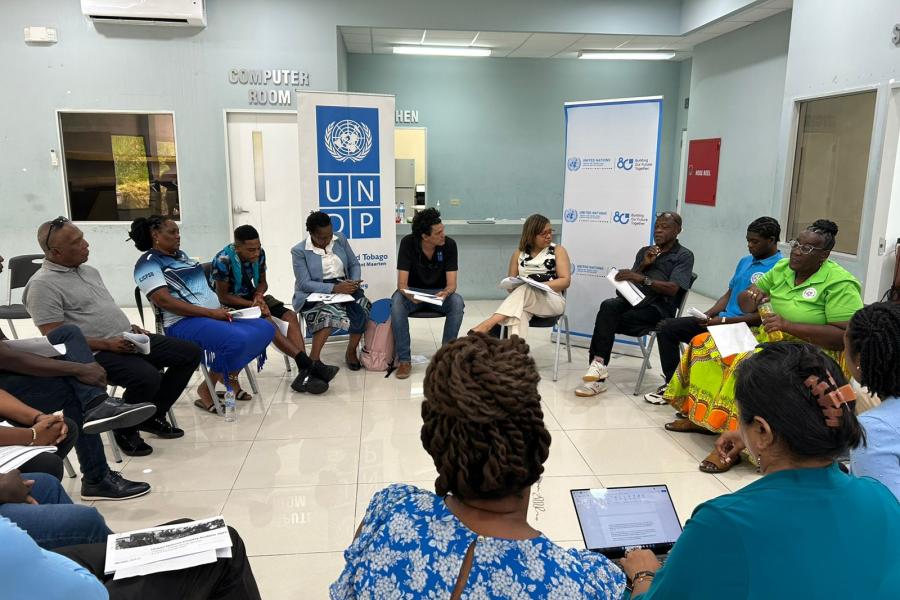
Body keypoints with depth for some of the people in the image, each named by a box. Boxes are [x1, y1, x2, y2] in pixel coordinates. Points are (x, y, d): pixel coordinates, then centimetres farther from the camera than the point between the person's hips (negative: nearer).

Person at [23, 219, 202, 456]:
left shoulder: (90, 271, 16)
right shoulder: (43, 285, -11)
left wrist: (131, 327, 5)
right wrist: (107, 345, -21)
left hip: (126, 339, 9)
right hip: (95, 354, -9)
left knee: (190, 352, 0)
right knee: (147, 377, -34)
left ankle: (152, 416, 12)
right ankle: (125, 431, -3)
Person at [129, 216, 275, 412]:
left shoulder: (181, 255, 20)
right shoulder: (148, 263, -6)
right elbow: (164, 301, -18)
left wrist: (220, 309, 5)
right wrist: (210, 312, -21)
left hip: (215, 316, 9)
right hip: (184, 323, -8)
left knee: (266, 328, -3)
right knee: (238, 340, -32)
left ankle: (228, 372, 11)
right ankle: (206, 390, -11)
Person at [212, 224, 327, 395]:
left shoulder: (259, 254, -7)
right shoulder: (223, 260, -23)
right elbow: (223, 296, -16)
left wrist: (259, 295, -15)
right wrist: (253, 304, -22)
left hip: (253, 297, 6)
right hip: (231, 304, -6)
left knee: (290, 316, -17)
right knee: (267, 322, -32)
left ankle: (305, 370, -30)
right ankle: (307, 364, -34)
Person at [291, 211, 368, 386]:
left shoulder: (340, 240, 8)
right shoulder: (299, 251, -5)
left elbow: (354, 264, 14)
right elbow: (304, 284, -14)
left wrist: (354, 282, -10)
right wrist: (334, 288, -26)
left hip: (344, 287, 4)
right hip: (314, 294, -4)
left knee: (361, 309, -28)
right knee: (329, 312, -38)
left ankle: (351, 351, -8)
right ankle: (314, 360, -37)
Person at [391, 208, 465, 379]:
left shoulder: (449, 244, -15)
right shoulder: (408, 243, -17)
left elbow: (451, 284, -16)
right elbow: (402, 283, -20)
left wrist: (445, 293, -41)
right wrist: (408, 294, -44)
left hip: (439, 292, 1)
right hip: (413, 291, -1)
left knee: (457, 302, -31)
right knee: (396, 302, -33)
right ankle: (404, 359, -24)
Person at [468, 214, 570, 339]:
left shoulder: (558, 251, 7)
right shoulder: (519, 253, 13)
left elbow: (565, 281, -2)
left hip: (552, 302, -2)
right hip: (525, 302, 2)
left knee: (525, 290, -36)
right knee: (518, 310, -38)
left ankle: (489, 323, -49)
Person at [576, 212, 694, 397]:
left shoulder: (684, 256, 7)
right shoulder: (645, 251, 26)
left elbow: (672, 289, -9)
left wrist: (642, 278, -20)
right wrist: (643, 264, 2)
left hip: (658, 306, -4)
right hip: (633, 298, 5)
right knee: (608, 306, -31)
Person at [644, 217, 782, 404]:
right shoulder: (745, 261, 15)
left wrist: (723, 321, -20)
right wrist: (709, 314, 2)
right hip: (719, 320, 9)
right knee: (666, 327, -1)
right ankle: (671, 382, 5)